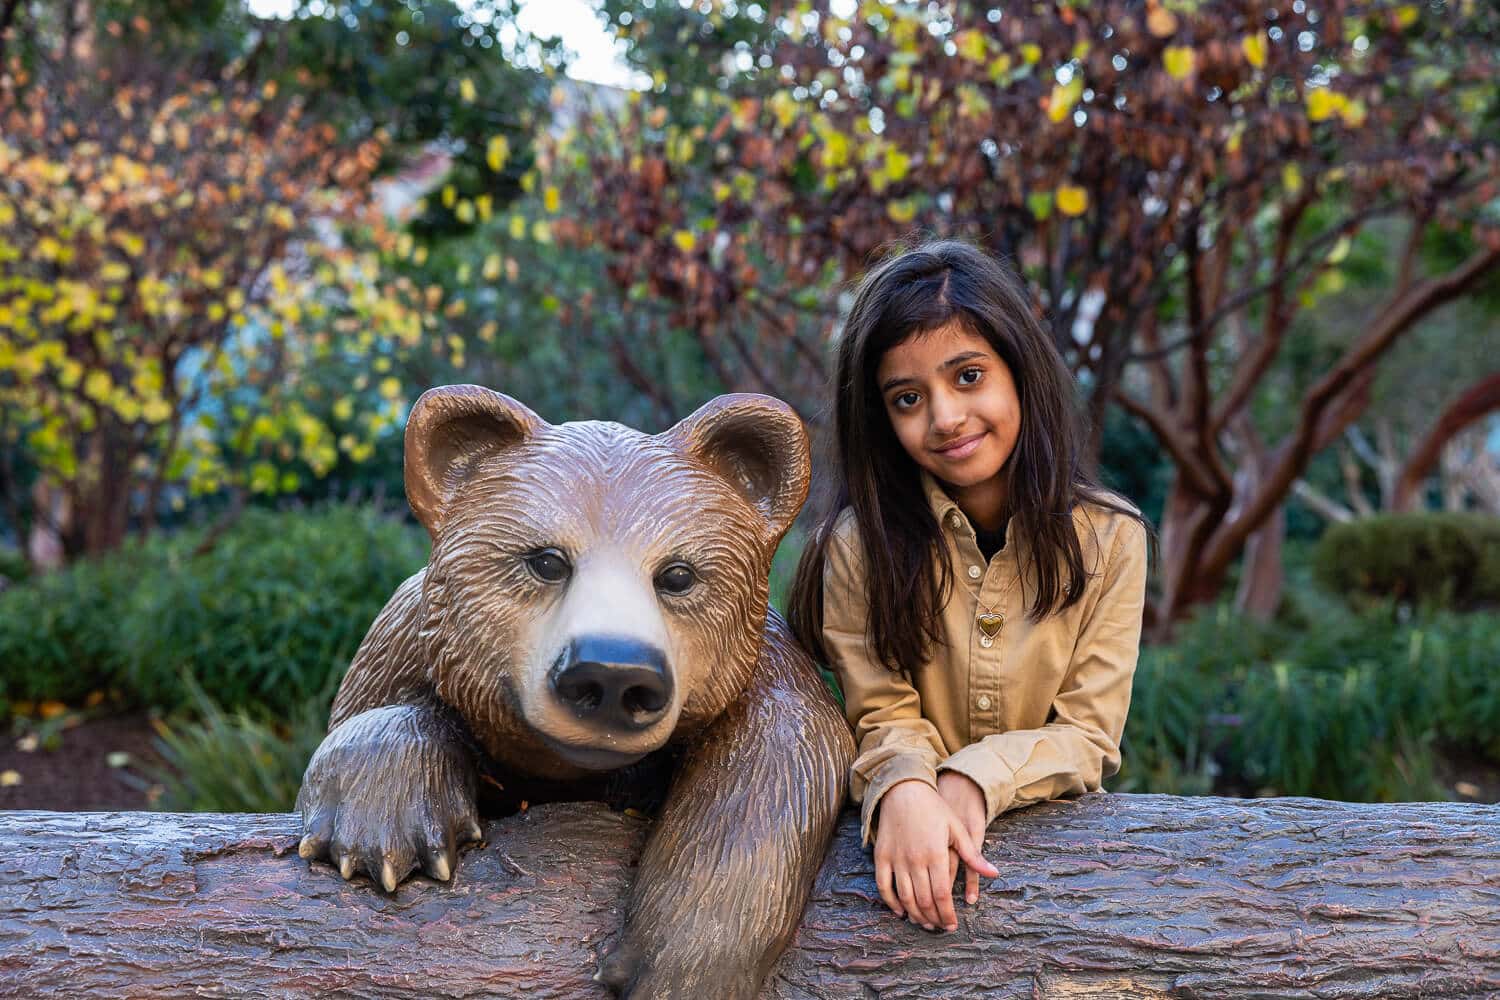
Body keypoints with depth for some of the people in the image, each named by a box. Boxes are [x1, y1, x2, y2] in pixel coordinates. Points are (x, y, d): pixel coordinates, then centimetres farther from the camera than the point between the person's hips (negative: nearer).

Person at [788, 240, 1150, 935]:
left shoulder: (1109, 537, -5)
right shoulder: (860, 541, -7)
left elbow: (1089, 734, -5)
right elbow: (886, 718, -7)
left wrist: (973, 779, -21)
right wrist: (905, 792, -28)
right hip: (914, 831, 1)